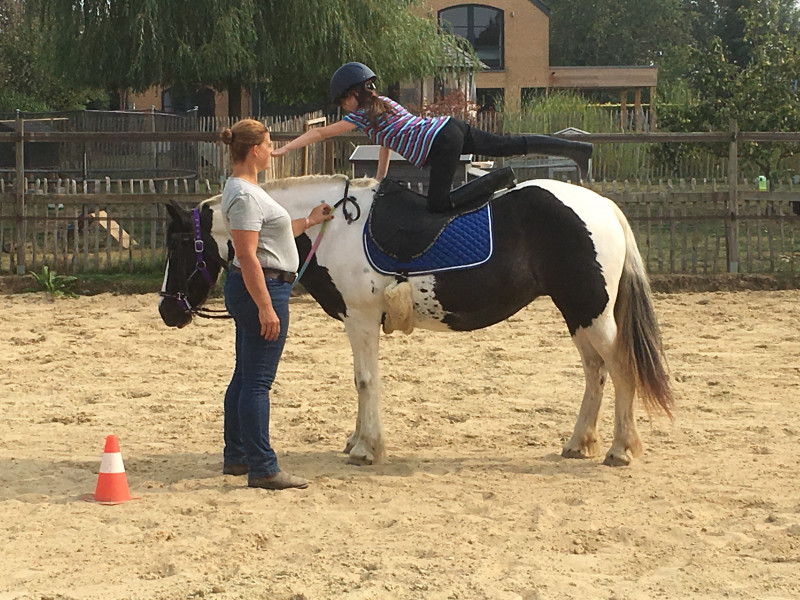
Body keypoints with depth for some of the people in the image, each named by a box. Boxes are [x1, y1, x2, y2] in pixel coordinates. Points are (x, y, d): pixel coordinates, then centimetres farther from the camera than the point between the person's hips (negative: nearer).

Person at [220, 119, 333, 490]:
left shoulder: (245, 189, 16)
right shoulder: (245, 195, -18)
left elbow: (272, 235, 28)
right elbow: (247, 256, -24)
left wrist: (309, 222, 38)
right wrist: (265, 307, -27)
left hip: (258, 289, 11)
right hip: (262, 288, -11)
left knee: (244, 377, 17)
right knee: (258, 381, -8)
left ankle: (236, 457, 26)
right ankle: (262, 468, -6)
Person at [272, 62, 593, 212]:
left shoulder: (361, 115, 0)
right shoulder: (383, 102, 22)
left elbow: (320, 132, 0)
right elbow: (387, 140, 33)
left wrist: (284, 149, 1)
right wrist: (380, 178, 33)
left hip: (441, 144, -9)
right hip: (452, 127, 9)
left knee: (439, 203, -13)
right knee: (509, 145, 8)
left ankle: (498, 179, -16)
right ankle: (576, 149, 5)